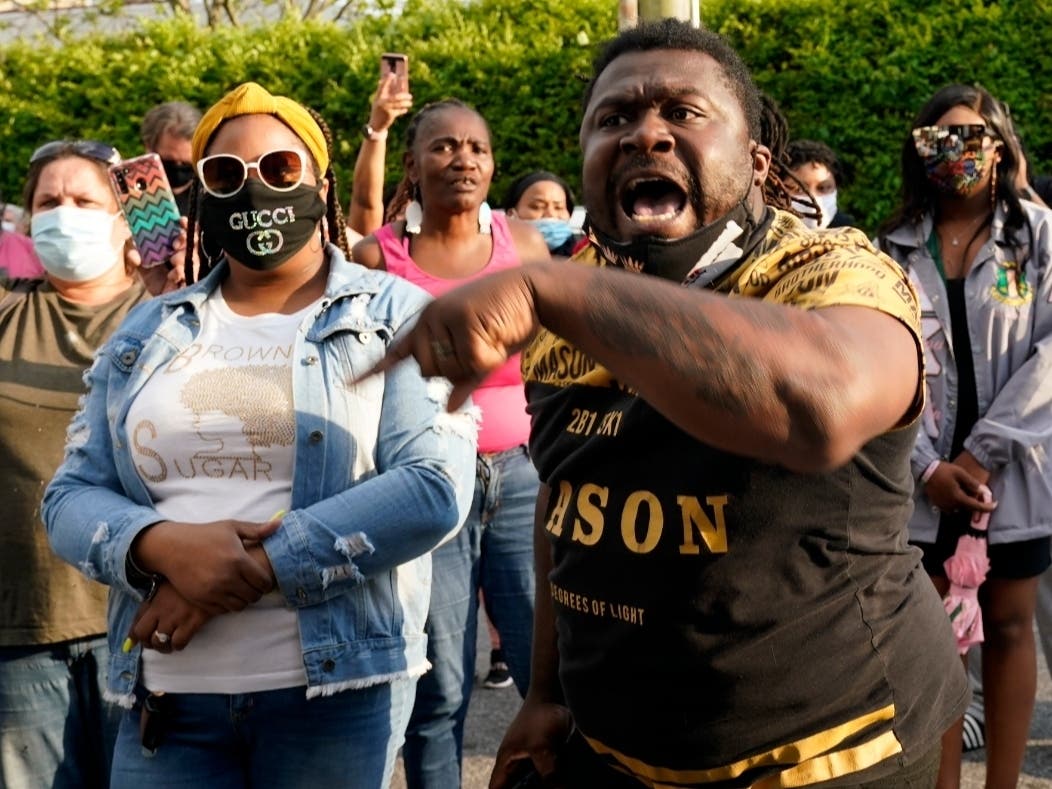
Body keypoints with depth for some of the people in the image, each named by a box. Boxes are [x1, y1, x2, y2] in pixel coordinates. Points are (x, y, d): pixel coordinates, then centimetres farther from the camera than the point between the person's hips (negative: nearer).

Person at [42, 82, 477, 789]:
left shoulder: (396, 316, -1)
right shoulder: (150, 331, 11)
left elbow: (436, 487, -13)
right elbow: (72, 496, 7)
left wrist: (257, 566, -17)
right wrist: (163, 545, -14)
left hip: (338, 687, -3)